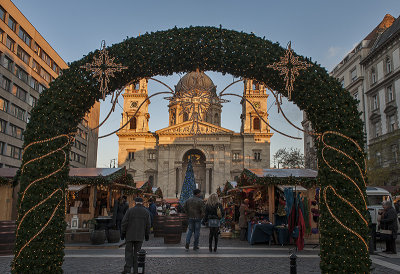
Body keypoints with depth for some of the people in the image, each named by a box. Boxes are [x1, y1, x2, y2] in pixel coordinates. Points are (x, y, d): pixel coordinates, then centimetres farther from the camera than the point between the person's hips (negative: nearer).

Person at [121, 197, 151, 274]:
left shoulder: (130, 210, -3)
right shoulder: (146, 212, 3)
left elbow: (124, 222, -6)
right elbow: (148, 225, 3)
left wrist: (123, 233, 2)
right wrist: (147, 235, 12)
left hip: (130, 235, -1)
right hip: (140, 236, 2)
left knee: (129, 251, 5)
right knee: (137, 252, 8)